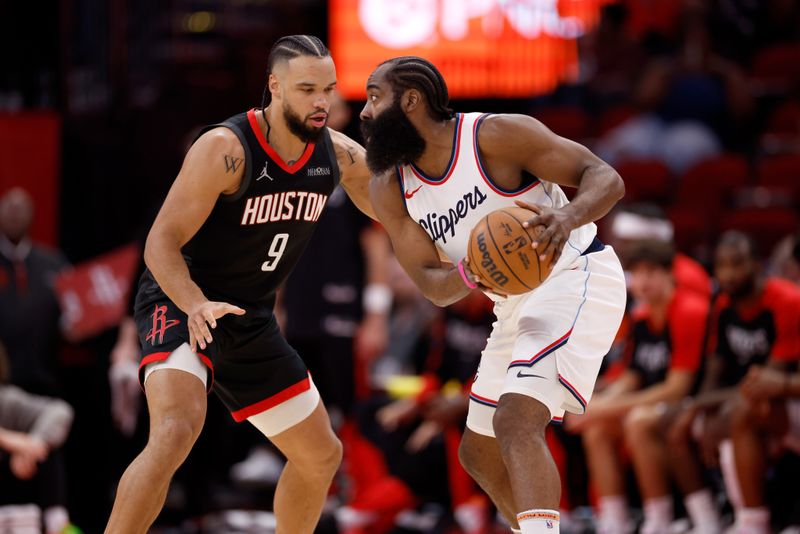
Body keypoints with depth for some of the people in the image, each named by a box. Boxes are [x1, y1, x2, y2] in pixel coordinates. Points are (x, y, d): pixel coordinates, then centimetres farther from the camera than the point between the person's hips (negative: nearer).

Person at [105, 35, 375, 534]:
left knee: (321, 455, 13)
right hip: (181, 305, -8)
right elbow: (162, 242, -23)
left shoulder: (338, 154, -4)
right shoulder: (225, 148, -23)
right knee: (177, 431, -33)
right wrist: (196, 306, -41)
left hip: (251, 321, 8)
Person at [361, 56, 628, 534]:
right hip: (518, 304, 9)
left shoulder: (495, 136, -17)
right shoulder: (390, 190, 1)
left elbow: (605, 178, -18)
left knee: (517, 423, -28)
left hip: (576, 278, -9)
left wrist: (568, 216, -40)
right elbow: (432, 286, -4)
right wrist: (469, 274, -27)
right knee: (479, 452, 17)